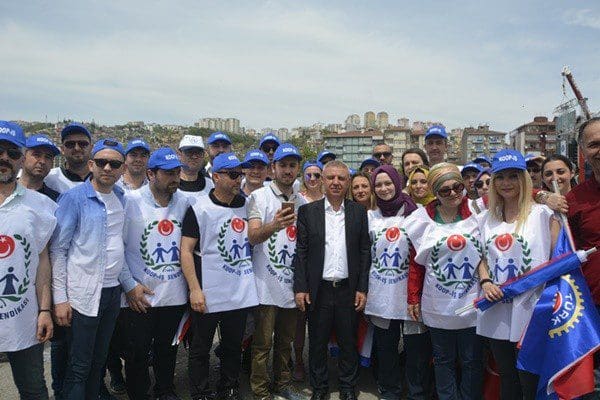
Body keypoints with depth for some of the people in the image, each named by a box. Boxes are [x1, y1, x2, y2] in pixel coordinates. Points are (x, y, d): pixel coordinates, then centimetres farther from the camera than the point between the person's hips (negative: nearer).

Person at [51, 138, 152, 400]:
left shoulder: (120, 197, 7)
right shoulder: (74, 197, -10)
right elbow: (58, 250, -9)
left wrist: (130, 284, 13)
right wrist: (60, 298, -12)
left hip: (113, 291, 5)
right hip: (83, 295, -5)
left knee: (99, 361, 17)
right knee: (79, 368, 4)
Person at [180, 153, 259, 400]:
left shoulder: (246, 205, 5)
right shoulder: (200, 209, -9)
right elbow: (186, 251, -10)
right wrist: (195, 289, -16)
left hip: (240, 293, 4)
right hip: (208, 295, -4)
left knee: (234, 347, 18)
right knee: (200, 349, 11)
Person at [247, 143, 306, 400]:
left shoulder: (302, 202, 9)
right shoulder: (259, 197, -7)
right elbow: (252, 237, -20)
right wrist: (273, 226, -41)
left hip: (291, 283, 5)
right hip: (266, 284, -5)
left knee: (286, 340, 18)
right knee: (263, 342, 5)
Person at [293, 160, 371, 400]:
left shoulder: (359, 212, 3)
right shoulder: (307, 211, 0)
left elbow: (365, 252, 3)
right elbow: (301, 252, -1)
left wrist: (362, 289, -2)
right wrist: (300, 288, -6)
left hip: (348, 290, 1)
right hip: (318, 290, 0)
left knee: (348, 343, 12)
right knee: (317, 343, 12)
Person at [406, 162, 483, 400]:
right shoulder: (423, 220, -1)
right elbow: (416, 263, 4)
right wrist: (413, 299, 5)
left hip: (472, 303, 0)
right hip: (438, 306, 1)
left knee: (472, 361, 13)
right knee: (443, 360, 15)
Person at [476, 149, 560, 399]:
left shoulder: (542, 213, -4)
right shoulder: (487, 218, 10)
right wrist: (485, 282, -1)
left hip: (531, 311, -4)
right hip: (497, 312, 4)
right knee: (507, 379, 19)